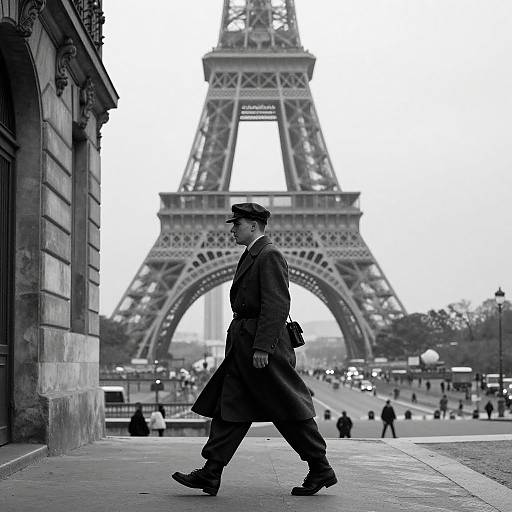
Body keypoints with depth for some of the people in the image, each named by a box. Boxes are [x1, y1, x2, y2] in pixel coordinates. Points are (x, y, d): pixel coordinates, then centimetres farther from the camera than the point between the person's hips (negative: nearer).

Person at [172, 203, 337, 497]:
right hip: (243, 346, 10)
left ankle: (321, 470, 10)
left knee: (290, 411, -2)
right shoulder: (252, 256, 18)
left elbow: (277, 305, -20)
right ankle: (210, 475, 3)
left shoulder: (270, 256, -12)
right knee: (229, 408, 4)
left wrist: (262, 347, -23)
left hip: (263, 345, -10)